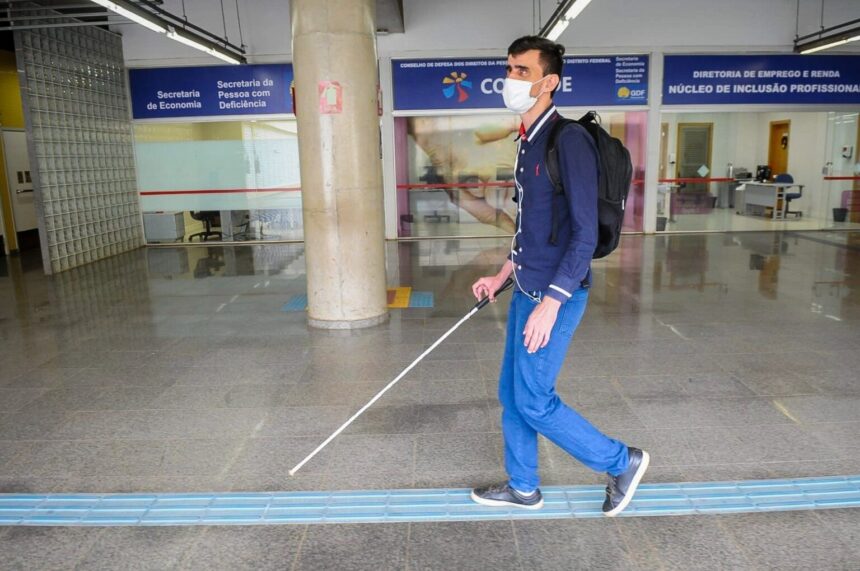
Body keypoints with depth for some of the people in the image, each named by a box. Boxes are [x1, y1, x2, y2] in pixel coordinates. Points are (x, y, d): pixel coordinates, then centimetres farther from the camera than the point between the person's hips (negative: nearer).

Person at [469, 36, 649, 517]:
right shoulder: (527, 142, 11)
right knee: (511, 392, 16)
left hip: (555, 295, -9)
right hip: (527, 289, 9)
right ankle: (523, 488, 34)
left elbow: (585, 234, -22)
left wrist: (550, 304, -25)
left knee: (533, 401, 0)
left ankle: (623, 462, 21)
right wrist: (503, 275, 20)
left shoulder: (569, 140, -18)